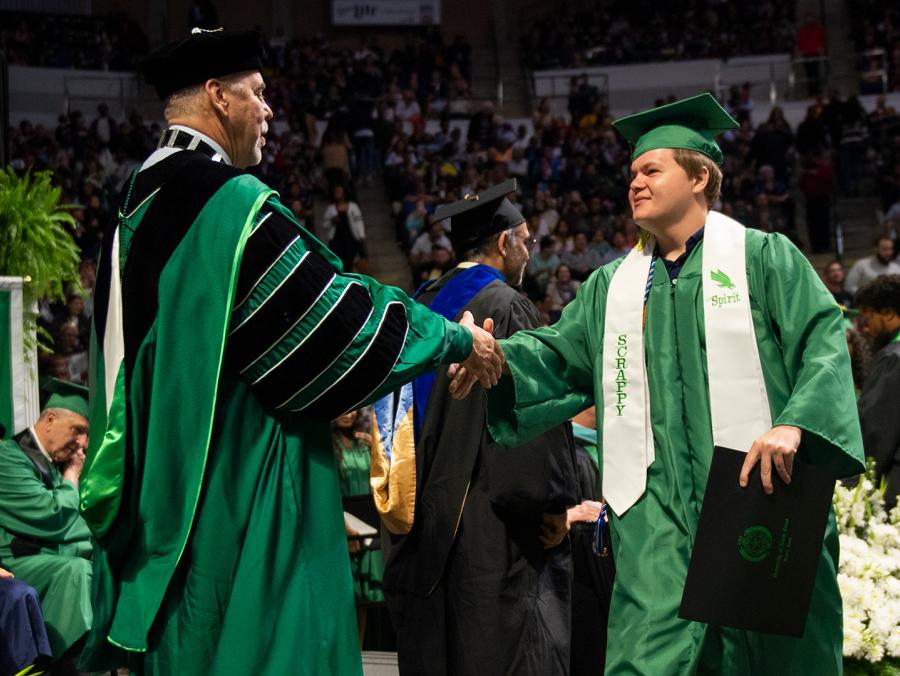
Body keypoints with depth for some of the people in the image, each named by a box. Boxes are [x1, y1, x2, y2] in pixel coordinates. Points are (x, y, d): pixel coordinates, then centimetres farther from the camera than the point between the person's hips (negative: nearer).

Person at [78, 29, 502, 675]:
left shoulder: (141, 205, 13)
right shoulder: (236, 204, -16)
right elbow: (337, 317, -14)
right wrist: (458, 339, 1)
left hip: (160, 491, 10)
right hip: (240, 492, -9)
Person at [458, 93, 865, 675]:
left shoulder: (762, 257, 6)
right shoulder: (615, 286, 20)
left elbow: (824, 341, -5)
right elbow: (559, 353, 13)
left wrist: (795, 424, -23)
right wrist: (493, 359, -9)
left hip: (760, 490, -3)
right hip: (659, 514, 3)